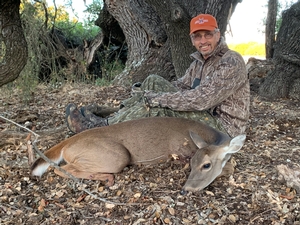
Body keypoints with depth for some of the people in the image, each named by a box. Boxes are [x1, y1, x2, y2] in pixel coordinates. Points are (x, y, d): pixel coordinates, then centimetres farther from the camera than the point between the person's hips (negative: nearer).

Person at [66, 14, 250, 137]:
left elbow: (200, 99, -29)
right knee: (154, 82, -4)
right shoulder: (200, 61, 9)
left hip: (222, 124, -8)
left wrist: (155, 98, -25)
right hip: (204, 115, 8)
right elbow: (181, 86, 12)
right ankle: (115, 115, -5)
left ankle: (100, 127, -10)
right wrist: (142, 90, -5)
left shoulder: (231, 62, -19)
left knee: (154, 107, -25)